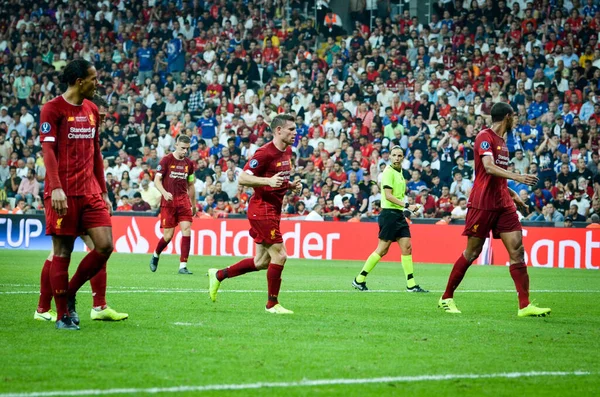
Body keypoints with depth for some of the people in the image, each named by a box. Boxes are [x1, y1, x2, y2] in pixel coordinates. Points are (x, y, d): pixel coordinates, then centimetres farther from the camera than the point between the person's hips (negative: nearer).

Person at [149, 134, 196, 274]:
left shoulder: (189, 163, 11)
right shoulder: (166, 160, -3)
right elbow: (157, 180, -6)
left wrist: (194, 205, 22)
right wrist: (165, 193, -24)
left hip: (184, 200, 4)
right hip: (169, 201, -4)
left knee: (187, 230, -12)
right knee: (168, 235, -3)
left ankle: (183, 265, -9)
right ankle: (155, 255, 28)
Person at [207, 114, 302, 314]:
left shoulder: (287, 152, 12)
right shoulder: (265, 153, -17)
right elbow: (242, 178, -19)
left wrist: (291, 185, 7)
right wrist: (268, 181, -31)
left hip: (273, 211, 10)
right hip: (262, 210, -10)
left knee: (262, 262, 12)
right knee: (279, 255, -9)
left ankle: (218, 275, 26)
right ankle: (272, 304, 3)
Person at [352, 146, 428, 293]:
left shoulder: (399, 172, 16)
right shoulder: (389, 171, -10)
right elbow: (388, 195, -18)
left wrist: (409, 208, 12)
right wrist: (406, 205, -24)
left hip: (399, 215, 8)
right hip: (389, 213, -8)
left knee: (407, 247, 1)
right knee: (382, 249, -7)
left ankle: (411, 285, 0)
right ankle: (359, 280, 2)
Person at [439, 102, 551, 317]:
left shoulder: (501, 141, 17)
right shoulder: (485, 137, -10)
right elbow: (489, 167, -26)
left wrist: (512, 194, 26)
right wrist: (517, 177, -35)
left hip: (503, 203, 8)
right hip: (483, 203, -8)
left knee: (517, 250, -4)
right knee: (472, 252, -1)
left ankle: (525, 305, -7)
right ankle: (446, 298, 14)